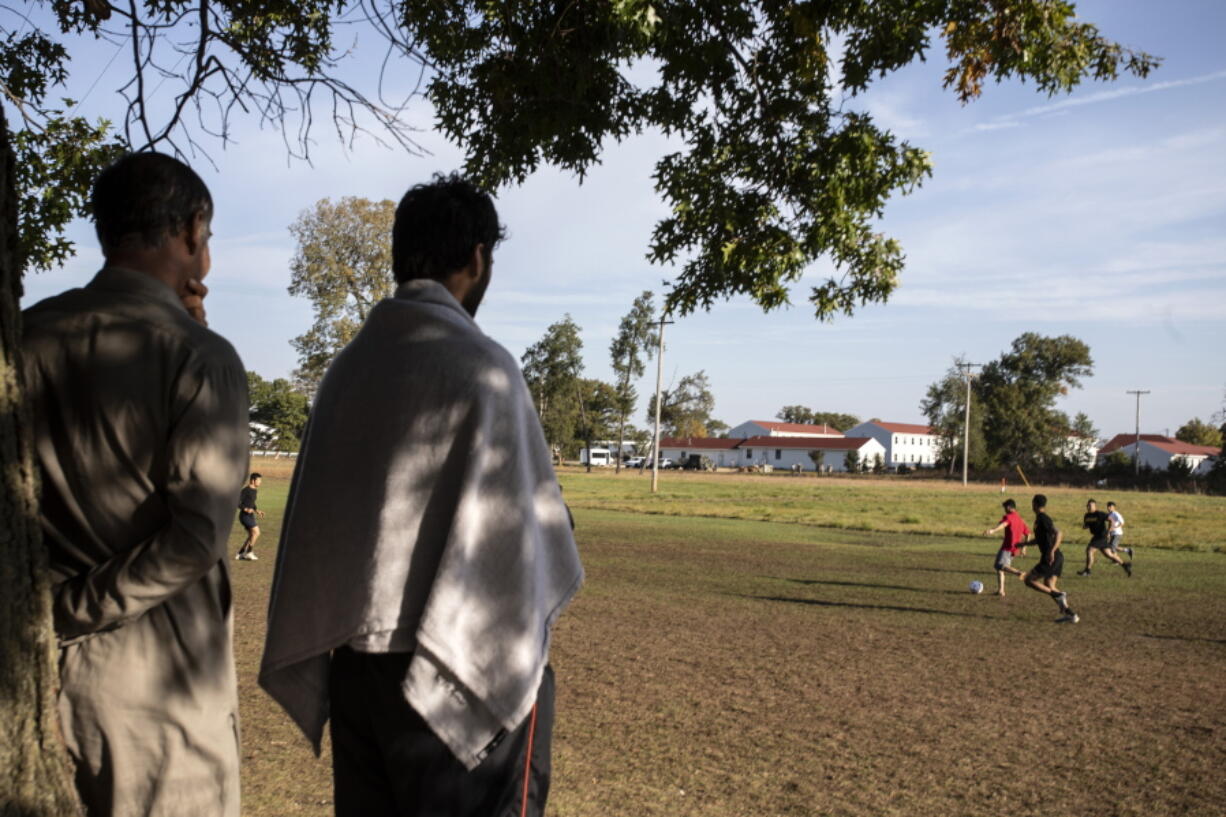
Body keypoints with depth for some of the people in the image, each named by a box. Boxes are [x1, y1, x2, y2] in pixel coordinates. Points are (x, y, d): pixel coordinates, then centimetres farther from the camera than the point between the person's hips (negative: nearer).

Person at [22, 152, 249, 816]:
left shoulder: (27, 337, 0)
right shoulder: (200, 357, -16)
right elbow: (195, 539, -22)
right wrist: (71, 613, -9)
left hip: (39, 666, 6)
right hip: (158, 674, -5)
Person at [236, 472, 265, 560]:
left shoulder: (255, 490, 13)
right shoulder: (245, 490, -15)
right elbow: (237, 502, -17)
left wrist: (257, 510, 11)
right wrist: (246, 509, -27)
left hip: (251, 515, 9)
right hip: (245, 515, -9)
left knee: (251, 535, 9)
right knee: (256, 532, -14)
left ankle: (240, 554, 16)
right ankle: (249, 552, -5)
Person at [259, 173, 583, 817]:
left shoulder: (347, 366, 5)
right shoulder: (480, 366, -13)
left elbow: (313, 514, 9)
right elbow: (515, 521, -13)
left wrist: (333, 639, 16)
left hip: (353, 659, 7)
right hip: (462, 668, -6)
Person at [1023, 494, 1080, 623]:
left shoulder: (1042, 518, -13)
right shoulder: (1041, 518, 16)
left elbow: (1058, 533, -24)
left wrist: (1052, 551, -32)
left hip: (1051, 558, -9)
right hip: (1057, 558, 9)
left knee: (1029, 580, -2)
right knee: (1048, 586, 15)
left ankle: (1058, 595, -10)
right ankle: (1070, 614, 12)